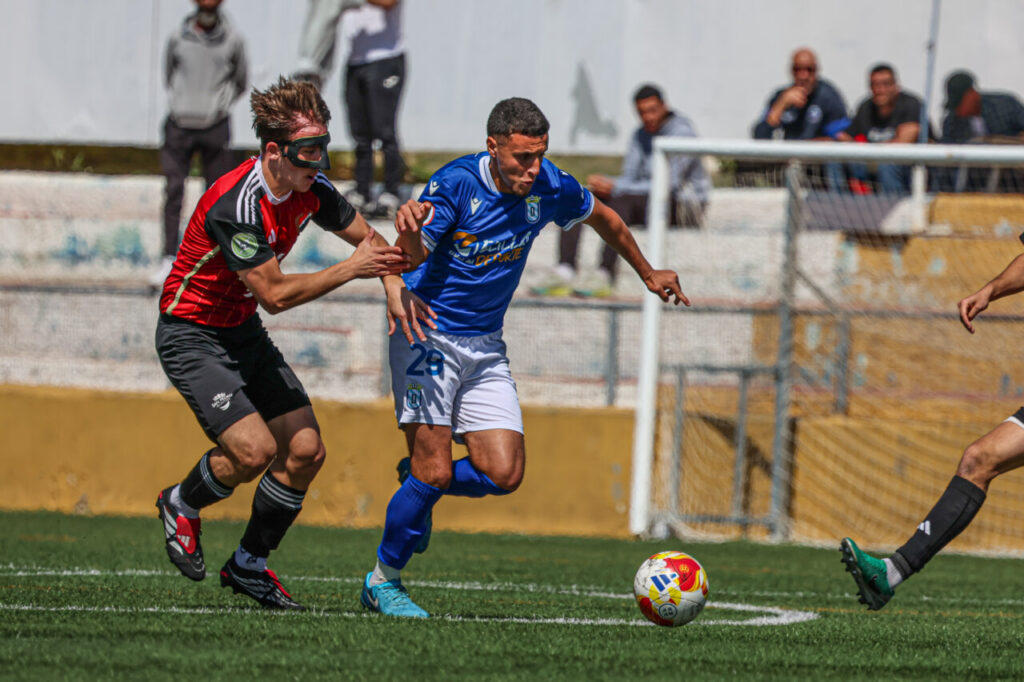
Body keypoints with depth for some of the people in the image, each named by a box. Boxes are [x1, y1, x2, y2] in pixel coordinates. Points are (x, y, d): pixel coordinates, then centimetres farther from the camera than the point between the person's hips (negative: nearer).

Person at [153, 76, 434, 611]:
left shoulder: (310, 189, -6)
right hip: (191, 335, -8)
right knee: (254, 449, -22)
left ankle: (249, 566, 16)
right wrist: (351, 270, -25)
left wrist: (395, 287, -9)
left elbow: (367, 236, 10)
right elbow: (275, 294, -27)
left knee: (306, 451, -1)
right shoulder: (236, 204, -30)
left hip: (243, 333, 8)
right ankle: (181, 506, 10)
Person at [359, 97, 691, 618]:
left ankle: (418, 482, 24)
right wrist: (410, 234, -52)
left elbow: (603, 218, 15)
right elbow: (413, 259, -29)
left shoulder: (549, 187, -6)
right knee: (433, 470, -14)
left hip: (485, 346, 5)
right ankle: (382, 580, 5)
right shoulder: (455, 185, -19)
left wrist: (648, 274, 27)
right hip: (427, 335, -5)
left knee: (503, 474, -6)